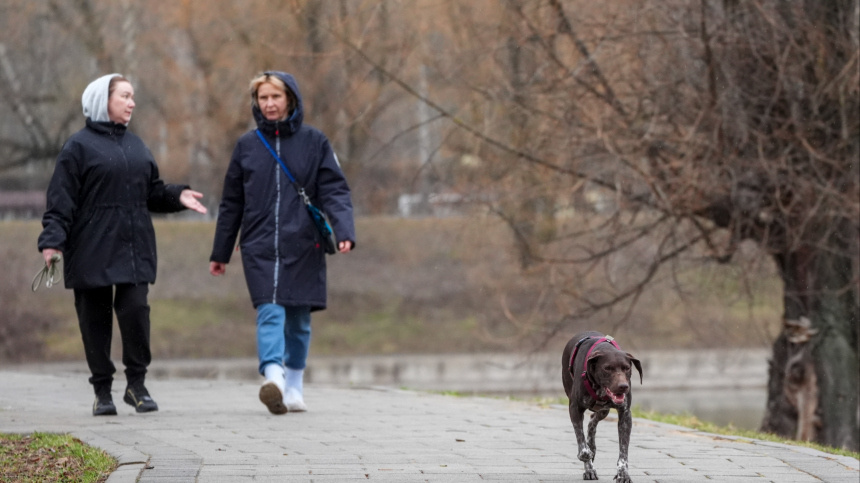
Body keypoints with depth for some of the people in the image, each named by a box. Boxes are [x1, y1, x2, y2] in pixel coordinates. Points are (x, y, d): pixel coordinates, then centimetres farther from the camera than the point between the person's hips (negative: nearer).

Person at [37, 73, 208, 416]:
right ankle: (102, 391, 10)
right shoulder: (79, 146, -1)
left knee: (135, 310, -9)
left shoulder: (136, 146, 16)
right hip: (92, 250, -4)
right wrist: (52, 240, -16)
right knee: (95, 317, 1)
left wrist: (177, 197, 2)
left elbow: (152, 192, 21)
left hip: (135, 249, 4)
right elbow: (61, 200, -6)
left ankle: (136, 384, 3)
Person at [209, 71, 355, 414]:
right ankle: (273, 377, -32)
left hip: (303, 246, 0)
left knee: (298, 320, 8)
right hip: (259, 247, 0)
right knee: (270, 314, -17)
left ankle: (294, 386, 24)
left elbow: (334, 191, -1)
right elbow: (231, 203, 15)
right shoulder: (247, 145, 9)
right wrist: (220, 253, 17)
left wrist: (344, 232, -18)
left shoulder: (313, 142, 4)